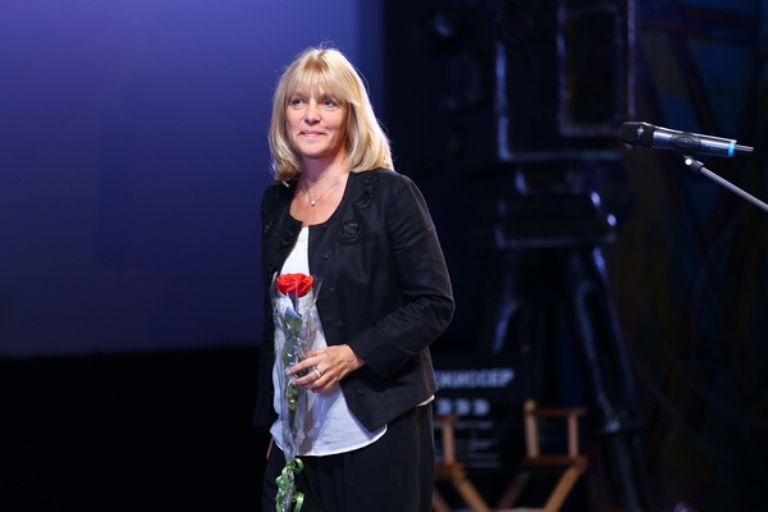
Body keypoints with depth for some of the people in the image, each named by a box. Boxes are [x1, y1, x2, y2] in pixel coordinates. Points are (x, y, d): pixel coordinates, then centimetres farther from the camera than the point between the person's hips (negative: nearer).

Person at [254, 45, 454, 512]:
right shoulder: (277, 202, 11)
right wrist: (270, 417, 16)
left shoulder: (390, 194, -5)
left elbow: (435, 304, -7)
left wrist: (352, 354, -17)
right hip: (296, 434, 5)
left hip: (377, 433, -4)